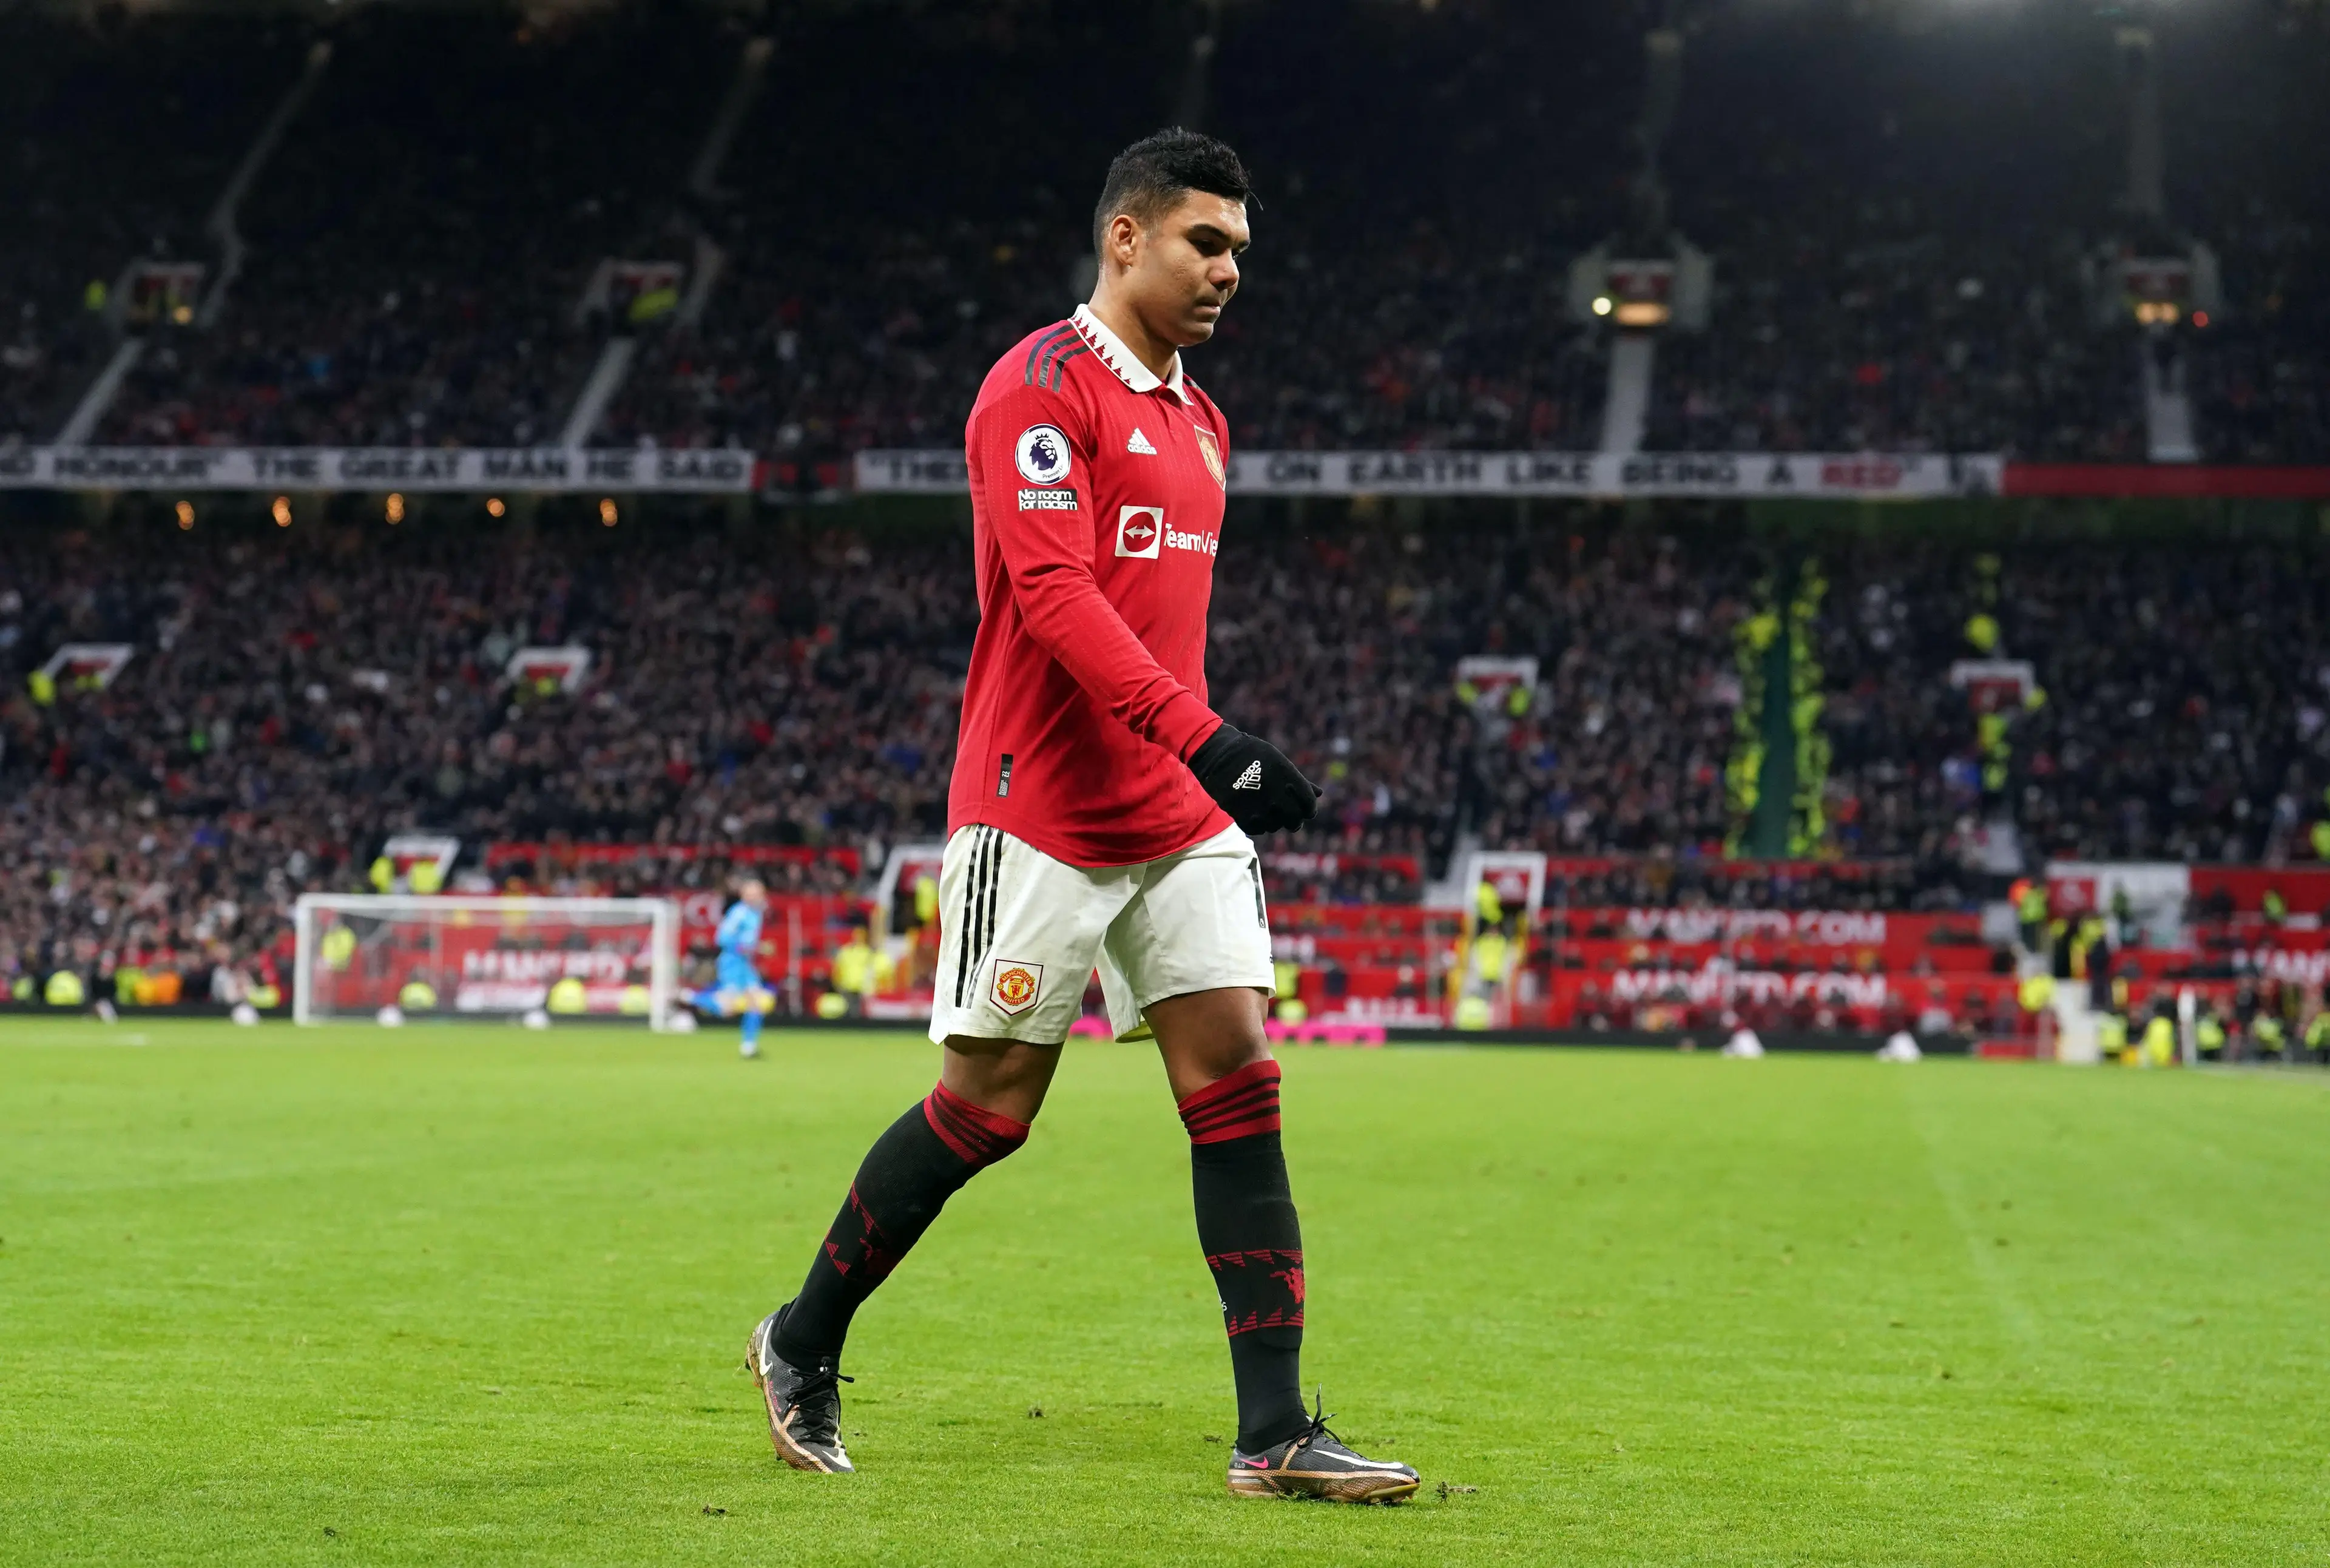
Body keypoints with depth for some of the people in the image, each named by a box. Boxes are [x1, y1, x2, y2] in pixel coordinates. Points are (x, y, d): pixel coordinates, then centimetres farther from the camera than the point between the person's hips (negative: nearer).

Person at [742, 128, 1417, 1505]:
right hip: (1041, 812, -7)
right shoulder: (1042, 388, -10)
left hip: (1179, 817, 7)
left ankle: (1276, 1433, -2)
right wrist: (1205, 736, -31)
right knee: (989, 1103, -1)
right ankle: (803, 1344, 21)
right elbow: (1054, 594, -22)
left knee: (1238, 1080, -2)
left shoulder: (1198, 420, 17)